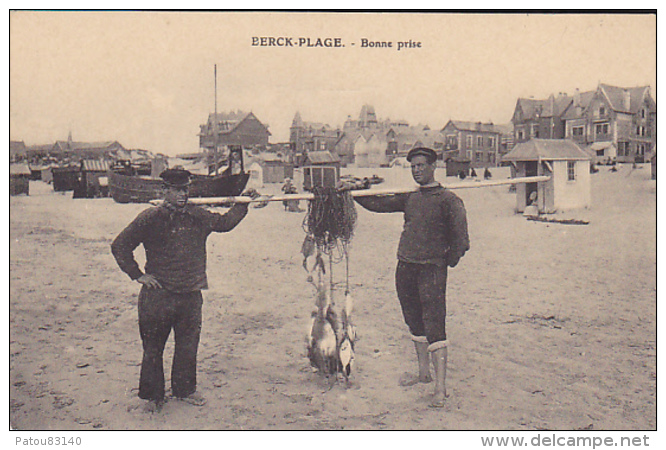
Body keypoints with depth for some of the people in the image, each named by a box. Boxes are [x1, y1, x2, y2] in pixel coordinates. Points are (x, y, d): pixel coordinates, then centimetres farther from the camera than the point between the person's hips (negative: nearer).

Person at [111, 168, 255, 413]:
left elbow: (224, 223, 25)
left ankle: (184, 389, 31)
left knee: (188, 345, 13)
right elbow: (119, 246, -2)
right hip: (158, 294, -4)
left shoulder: (197, 216, 7)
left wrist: (242, 205, 16)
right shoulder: (150, 218, -7)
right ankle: (152, 396, 22)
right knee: (153, 348, 6)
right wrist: (138, 275, -5)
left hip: (191, 294, 4)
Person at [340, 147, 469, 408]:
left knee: (434, 326, -9)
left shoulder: (447, 199, -3)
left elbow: (460, 233, -7)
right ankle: (424, 373, 32)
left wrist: (450, 258, -11)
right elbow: (378, 204, 18)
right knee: (415, 322, 15)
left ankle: (440, 386, -4)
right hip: (405, 266, 6)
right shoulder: (409, 198, 15)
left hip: (432, 268, -6)